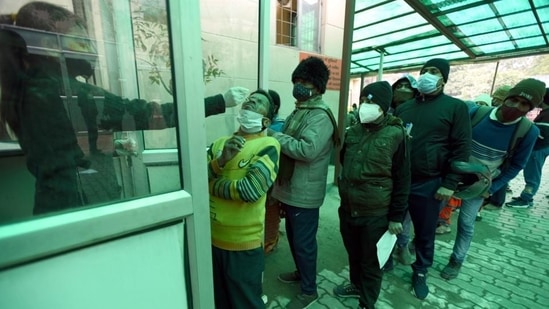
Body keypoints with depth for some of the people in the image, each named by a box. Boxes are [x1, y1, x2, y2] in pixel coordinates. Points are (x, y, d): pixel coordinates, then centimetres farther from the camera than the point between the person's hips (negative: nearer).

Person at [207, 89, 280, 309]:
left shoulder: (268, 146, -14)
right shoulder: (219, 143, 4)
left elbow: (251, 189, -27)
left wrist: (211, 184, -11)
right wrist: (220, 161, -20)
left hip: (243, 243, -6)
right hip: (212, 238, 6)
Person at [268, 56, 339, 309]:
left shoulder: (320, 116, -16)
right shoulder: (298, 111, 13)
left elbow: (307, 149, -29)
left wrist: (275, 135, -20)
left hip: (305, 192, -9)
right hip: (290, 188, 9)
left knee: (304, 242, 7)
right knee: (293, 236, 23)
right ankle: (301, 272, 47)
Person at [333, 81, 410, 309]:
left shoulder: (395, 135, -11)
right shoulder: (352, 132, 3)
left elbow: (402, 180, -8)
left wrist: (396, 216, -7)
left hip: (375, 214, -5)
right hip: (347, 209, 5)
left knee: (371, 261, 15)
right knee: (353, 254, 23)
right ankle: (356, 285, 49)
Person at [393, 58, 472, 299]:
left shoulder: (456, 107, -1)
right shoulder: (403, 107, 9)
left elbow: (461, 148, -5)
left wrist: (449, 184, -10)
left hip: (428, 184, -2)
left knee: (425, 233, 15)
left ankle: (420, 272, 37)